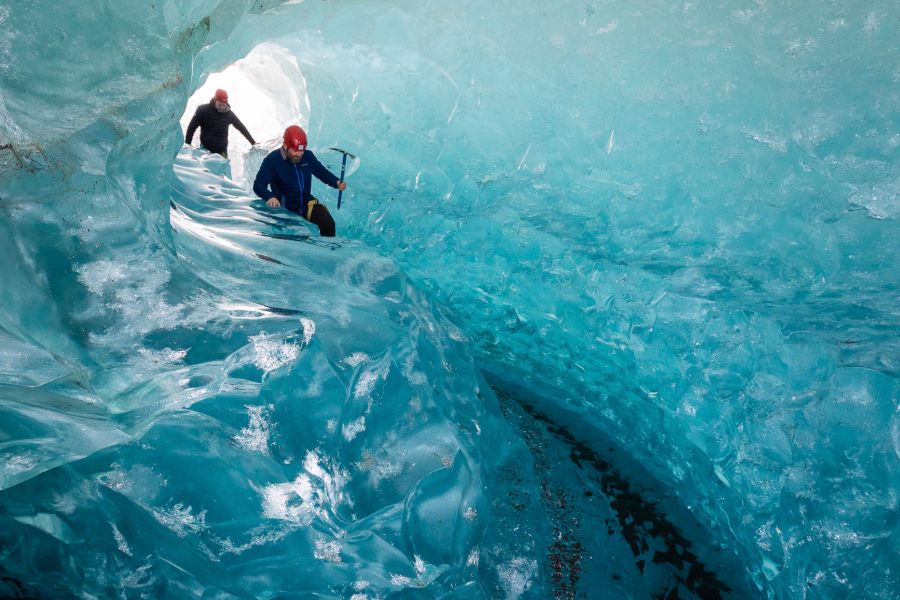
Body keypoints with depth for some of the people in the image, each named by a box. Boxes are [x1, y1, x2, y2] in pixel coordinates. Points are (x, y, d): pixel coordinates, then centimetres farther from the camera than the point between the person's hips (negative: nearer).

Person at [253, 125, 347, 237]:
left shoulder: (308, 156, -4)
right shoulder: (272, 160, -15)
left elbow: (323, 172, 12)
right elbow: (258, 185, -17)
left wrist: (337, 183, -8)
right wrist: (270, 197, -38)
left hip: (307, 204, 2)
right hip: (285, 208, -2)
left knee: (328, 224, -21)